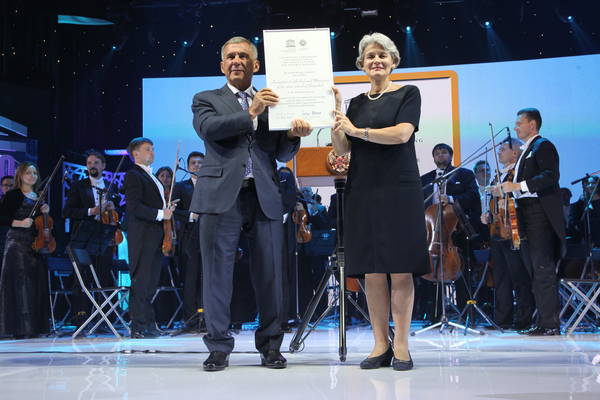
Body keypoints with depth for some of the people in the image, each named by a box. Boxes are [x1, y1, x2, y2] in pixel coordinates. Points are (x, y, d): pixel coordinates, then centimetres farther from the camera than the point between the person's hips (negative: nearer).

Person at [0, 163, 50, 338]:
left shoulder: (39, 197, 19)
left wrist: (45, 212, 6)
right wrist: (20, 223, -19)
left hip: (36, 244, 6)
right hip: (17, 243, -6)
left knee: (37, 283, 2)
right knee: (20, 282, -10)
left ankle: (35, 326, 6)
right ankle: (19, 328, -9)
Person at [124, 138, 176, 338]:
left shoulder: (151, 177, 22)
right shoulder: (133, 175, -7)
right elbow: (134, 207, -18)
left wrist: (167, 209, 11)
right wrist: (160, 214, -18)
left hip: (155, 236, 9)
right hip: (142, 237, -9)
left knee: (151, 282, 10)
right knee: (141, 282, -7)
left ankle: (148, 324, 15)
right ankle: (139, 327, -5)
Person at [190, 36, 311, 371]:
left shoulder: (271, 103, 17)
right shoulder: (207, 100, 13)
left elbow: (282, 155, 11)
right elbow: (207, 129, -9)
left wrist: (293, 135, -11)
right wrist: (251, 114, -16)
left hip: (265, 196, 2)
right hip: (222, 196, -1)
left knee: (270, 275, 3)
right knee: (218, 273, 0)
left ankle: (270, 346, 13)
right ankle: (219, 347, 9)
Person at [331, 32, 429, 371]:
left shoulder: (408, 94, 4)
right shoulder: (357, 103, 16)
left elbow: (402, 133, -13)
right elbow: (342, 148, 7)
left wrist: (357, 130, -10)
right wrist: (334, 111, -5)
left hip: (399, 190, -4)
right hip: (363, 191, 4)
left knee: (400, 271, -4)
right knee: (372, 272, 3)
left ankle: (401, 346, 2)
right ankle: (381, 346, 9)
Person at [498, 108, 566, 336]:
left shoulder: (543, 146, -4)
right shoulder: (527, 151, 24)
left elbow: (551, 175, -18)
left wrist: (519, 186, -22)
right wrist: (507, 188, 10)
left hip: (540, 214, -10)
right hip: (527, 216, 10)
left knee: (543, 270, -11)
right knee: (535, 272, 8)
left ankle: (551, 324, -10)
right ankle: (543, 323, 12)